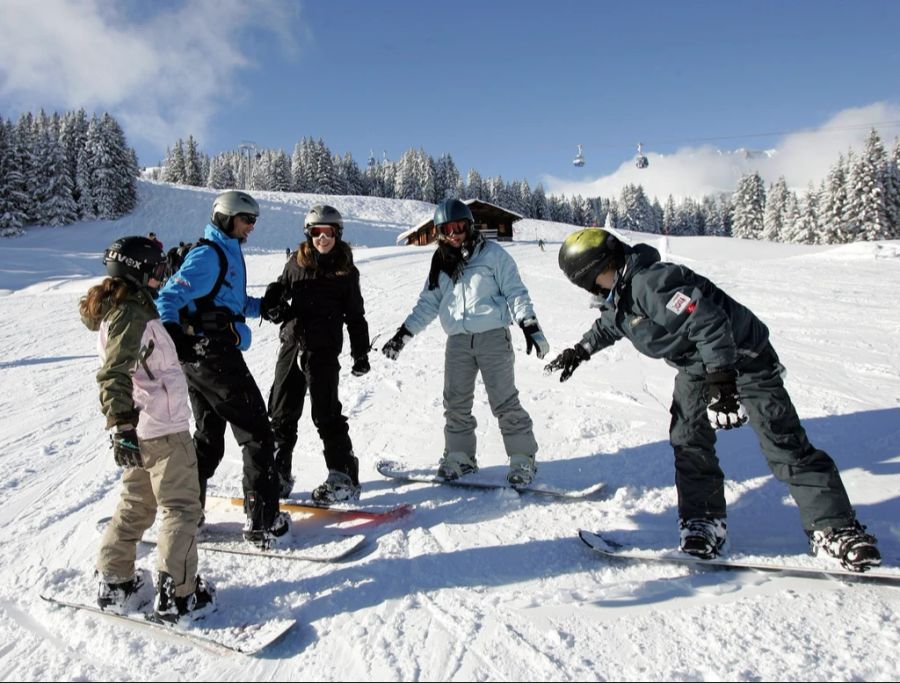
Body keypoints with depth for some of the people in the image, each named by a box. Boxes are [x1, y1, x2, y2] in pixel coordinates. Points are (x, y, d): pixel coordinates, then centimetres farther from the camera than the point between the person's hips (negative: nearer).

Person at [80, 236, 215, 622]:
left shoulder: (115, 310, 11)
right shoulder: (131, 315, -18)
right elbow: (114, 376, -28)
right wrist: (122, 428, -33)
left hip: (141, 428, 9)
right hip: (163, 429, -9)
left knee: (136, 504, 20)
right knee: (181, 507, 1)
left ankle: (114, 582, 28)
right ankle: (177, 595, 8)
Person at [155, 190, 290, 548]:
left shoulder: (228, 252, 18)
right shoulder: (209, 255, -12)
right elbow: (170, 297, -23)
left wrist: (261, 306, 15)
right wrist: (171, 330, -41)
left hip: (198, 358, 10)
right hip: (216, 356, -10)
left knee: (208, 437, 18)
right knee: (256, 433, -3)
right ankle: (262, 521, 2)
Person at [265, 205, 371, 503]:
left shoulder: (346, 271, 2)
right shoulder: (296, 263, 8)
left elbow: (355, 316, 5)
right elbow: (281, 288, 24)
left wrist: (361, 353, 2)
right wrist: (273, 298, 1)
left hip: (324, 349, -4)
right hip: (291, 343, 4)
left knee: (326, 413, -4)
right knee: (282, 411, 10)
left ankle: (343, 478, 8)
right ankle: (278, 474, 24)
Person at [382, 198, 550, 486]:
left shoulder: (492, 254, 0)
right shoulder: (441, 263, 13)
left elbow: (515, 292, -3)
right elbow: (428, 303, 14)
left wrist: (530, 326, -14)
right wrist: (403, 334, 7)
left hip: (493, 336, -4)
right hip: (457, 341, 5)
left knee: (504, 401, -4)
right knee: (456, 403, 6)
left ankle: (523, 459, 7)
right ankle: (459, 456, 20)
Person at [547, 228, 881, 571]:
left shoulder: (651, 282, -31)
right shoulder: (619, 297, 2)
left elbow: (707, 320, -36)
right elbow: (606, 327, 26)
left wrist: (721, 378, -39)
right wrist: (580, 351, 29)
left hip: (740, 358, -9)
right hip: (696, 368, 9)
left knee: (786, 444, -7)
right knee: (689, 443, 1)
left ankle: (836, 529, 2)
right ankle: (703, 521, 14)